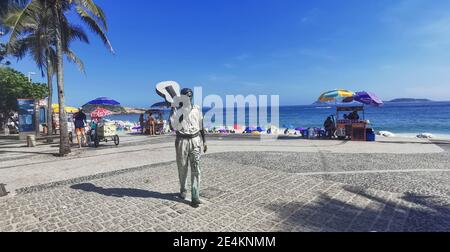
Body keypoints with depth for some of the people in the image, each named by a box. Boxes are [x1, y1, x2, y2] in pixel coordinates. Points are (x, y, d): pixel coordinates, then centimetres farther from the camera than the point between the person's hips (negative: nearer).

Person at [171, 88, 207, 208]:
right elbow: (172, 126, -11)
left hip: (195, 140, 1)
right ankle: (182, 189, 33)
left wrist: (204, 141, 10)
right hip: (182, 140, -1)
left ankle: (195, 197, -2)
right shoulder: (177, 110, 1)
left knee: (195, 168, -5)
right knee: (182, 167, 9)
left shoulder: (197, 109, 8)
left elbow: (201, 126, 13)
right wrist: (175, 110, -17)